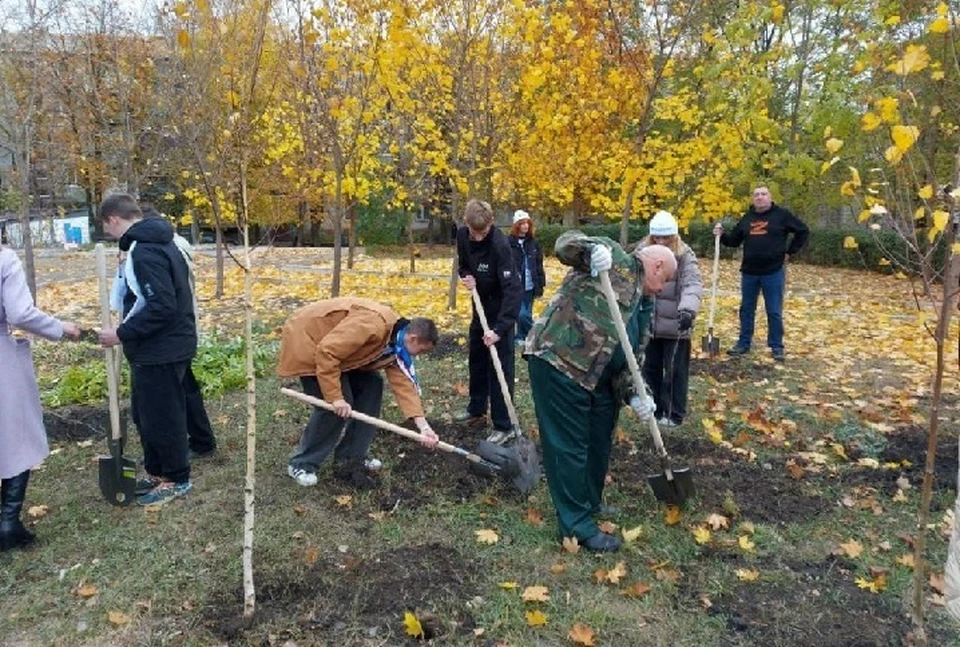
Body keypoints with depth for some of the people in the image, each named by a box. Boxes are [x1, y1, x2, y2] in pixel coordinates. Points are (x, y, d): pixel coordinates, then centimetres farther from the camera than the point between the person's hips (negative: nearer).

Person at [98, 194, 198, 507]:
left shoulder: (144, 252, -22)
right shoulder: (158, 243, 11)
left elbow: (161, 307, -28)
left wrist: (122, 333, -19)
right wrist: (127, 330, 15)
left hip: (159, 352, -10)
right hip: (162, 347, 10)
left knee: (161, 417, 4)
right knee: (145, 414, 20)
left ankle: (177, 479, 20)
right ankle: (157, 471, 34)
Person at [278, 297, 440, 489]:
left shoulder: (395, 342, -1)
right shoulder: (373, 324, -32)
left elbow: (403, 382, -6)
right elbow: (326, 352, -33)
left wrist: (423, 427, -12)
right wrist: (336, 397, -29)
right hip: (305, 339, -9)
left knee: (371, 385, 2)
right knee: (335, 406, -15)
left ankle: (350, 460, 11)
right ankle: (301, 465, 4)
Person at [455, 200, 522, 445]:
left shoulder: (500, 245, -30)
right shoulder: (462, 235, -9)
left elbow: (513, 290, -35)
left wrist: (500, 329, -41)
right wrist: (467, 276, -11)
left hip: (500, 309, -7)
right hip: (481, 305, 7)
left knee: (500, 367, -5)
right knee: (477, 360, 18)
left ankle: (504, 426, 5)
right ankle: (476, 411, 34)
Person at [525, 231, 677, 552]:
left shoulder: (644, 306, 21)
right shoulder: (616, 259, -2)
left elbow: (629, 357, 15)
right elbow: (565, 244, -12)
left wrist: (635, 394, -1)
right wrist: (591, 249, -33)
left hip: (599, 378, 10)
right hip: (557, 362, -10)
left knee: (599, 441, 20)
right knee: (569, 445, -2)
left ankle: (590, 503, 41)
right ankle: (577, 524, 10)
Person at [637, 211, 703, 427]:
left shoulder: (685, 256, -12)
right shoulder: (643, 251, 0)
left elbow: (693, 285, -25)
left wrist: (688, 309, -43)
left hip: (676, 325, -4)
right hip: (649, 322, 4)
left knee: (675, 370, 5)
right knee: (650, 367, 15)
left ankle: (675, 413, 19)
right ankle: (654, 408, 31)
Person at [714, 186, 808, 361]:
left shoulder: (781, 215, -3)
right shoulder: (747, 217, 9)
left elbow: (803, 231, 3)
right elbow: (734, 241, 13)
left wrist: (790, 252, 0)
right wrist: (722, 235, -5)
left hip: (773, 272, -4)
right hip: (749, 272, 4)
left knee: (774, 312, 3)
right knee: (746, 309, 11)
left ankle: (777, 347, 14)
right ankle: (744, 343, 22)